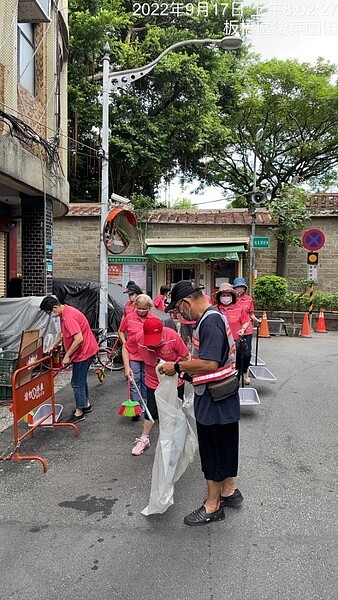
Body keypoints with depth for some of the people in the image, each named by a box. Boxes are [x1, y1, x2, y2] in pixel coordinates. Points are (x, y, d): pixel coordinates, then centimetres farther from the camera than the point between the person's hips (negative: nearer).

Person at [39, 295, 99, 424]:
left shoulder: (69, 317, -26)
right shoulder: (64, 314, 7)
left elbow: (79, 339, -31)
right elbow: (62, 333, 21)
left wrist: (67, 356, -23)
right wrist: (52, 347, 12)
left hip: (83, 352, -10)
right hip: (84, 351, 10)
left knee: (77, 383, -1)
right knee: (81, 380, 21)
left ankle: (79, 413, 10)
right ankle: (86, 405, 36)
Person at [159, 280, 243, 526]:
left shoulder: (209, 322, -24)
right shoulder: (213, 316, 8)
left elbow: (210, 363, -30)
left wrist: (178, 366, -20)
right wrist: (187, 365, 8)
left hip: (214, 399, -10)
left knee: (212, 449, 4)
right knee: (225, 445, 21)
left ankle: (213, 506, 19)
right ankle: (230, 490, 38)